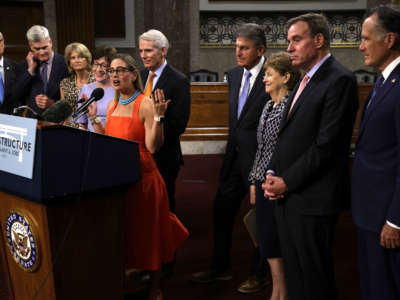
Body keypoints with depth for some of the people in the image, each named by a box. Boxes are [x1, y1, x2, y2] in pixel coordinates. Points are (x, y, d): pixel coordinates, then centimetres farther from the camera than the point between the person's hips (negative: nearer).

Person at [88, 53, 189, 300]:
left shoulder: (146, 104, -12)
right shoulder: (113, 104, 10)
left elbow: (153, 146, -19)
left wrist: (158, 117, -28)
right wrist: (93, 117, 10)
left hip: (142, 177, -6)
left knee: (146, 232, 8)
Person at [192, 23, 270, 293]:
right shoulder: (234, 75, 9)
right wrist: (233, 145, 14)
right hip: (235, 156, 8)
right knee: (222, 210, 14)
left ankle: (259, 274, 26)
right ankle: (221, 267, 32)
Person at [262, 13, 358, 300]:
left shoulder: (340, 80, -13)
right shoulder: (306, 80, 16)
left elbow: (326, 145, -19)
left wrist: (286, 181, -14)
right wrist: (272, 174, 4)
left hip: (312, 200, -8)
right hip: (287, 195, 8)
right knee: (293, 270, 17)